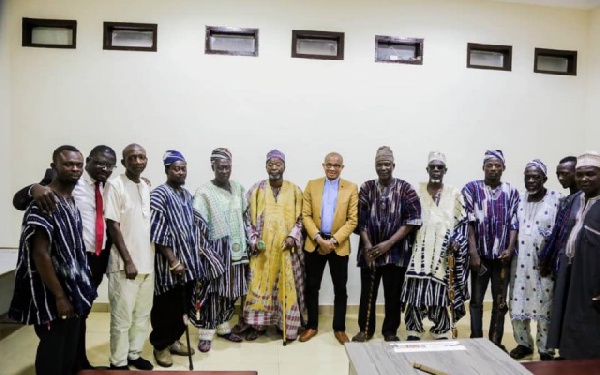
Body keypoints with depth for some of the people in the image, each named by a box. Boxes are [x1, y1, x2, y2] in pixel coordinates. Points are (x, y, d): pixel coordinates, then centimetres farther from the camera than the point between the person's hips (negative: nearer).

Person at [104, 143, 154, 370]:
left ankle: (134, 354, 31)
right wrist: (128, 260, -15)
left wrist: (149, 257, 10)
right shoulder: (115, 186, -9)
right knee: (122, 317, 5)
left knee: (143, 313, 15)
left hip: (147, 262, 6)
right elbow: (113, 226, -12)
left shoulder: (147, 187, 10)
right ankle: (118, 362, 21)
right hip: (125, 263, -6)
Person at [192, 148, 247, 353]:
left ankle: (223, 327, 30)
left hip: (236, 247, 5)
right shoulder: (204, 192, -8)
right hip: (215, 248, -5)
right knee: (211, 291, 1)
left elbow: (245, 215, 12)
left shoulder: (238, 188, 8)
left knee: (230, 290, 14)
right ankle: (205, 333, 14)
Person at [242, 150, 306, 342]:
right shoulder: (256, 189, 2)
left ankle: (286, 324, 22)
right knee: (260, 285, 5)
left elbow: (300, 218, 4)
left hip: (286, 248, 0)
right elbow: (249, 217, 4)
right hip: (263, 248, 0)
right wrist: (254, 240, -7)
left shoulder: (295, 190, 1)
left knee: (286, 285, 6)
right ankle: (258, 324, 21)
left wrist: (293, 236, -11)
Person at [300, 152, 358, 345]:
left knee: (340, 288, 8)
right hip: (314, 243, 1)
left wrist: (334, 240, -13)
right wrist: (319, 238, -13)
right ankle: (312, 326, 25)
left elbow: (353, 220, -5)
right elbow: (306, 215, -1)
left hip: (339, 245, -1)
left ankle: (339, 328, 24)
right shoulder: (312, 185, 4)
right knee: (312, 287, 9)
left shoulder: (351, 188, 0)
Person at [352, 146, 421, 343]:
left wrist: (389, 243, -12)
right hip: (370, 251, 2)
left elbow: (412, 220, -7)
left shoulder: (405, 189, -2)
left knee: (393, 294, 10)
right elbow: (361, 220, 1)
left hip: (396, 252, -1)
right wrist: (367, 246, -10)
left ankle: (390, 331, 27)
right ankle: (365, 329, 27)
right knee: (367, 293, 10)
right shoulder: (366, 188, 3)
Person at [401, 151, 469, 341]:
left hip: (442, 254, 0)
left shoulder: (455, 195, 7)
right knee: (416, 291, 0)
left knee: (440, 293, 2)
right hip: (419, 252, 0)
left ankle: (441, 332, 21)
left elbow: (462, 223, 6)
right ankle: (414, 333, 15)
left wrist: (457, 242, -9)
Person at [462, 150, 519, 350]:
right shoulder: (471, 188, -1)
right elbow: (468, 222, -6)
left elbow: (514, 222, 4)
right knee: (476, 300, 5)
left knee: (500, 302, 10)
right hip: (480, 254, -2)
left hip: (502, 255, 3)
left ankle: (496, 342, 23)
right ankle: (476, 341, 16)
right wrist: (473, 252, -12)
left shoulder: (511, 192, 7)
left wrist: (510, 248, -9)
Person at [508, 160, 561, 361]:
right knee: (518, 304, 9)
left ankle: (546, 350, 21)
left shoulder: (557, 199, -6)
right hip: (521, 260, 4)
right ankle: (524, 343, 27)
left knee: (544, 306, 5)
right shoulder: (519, 199, 8)